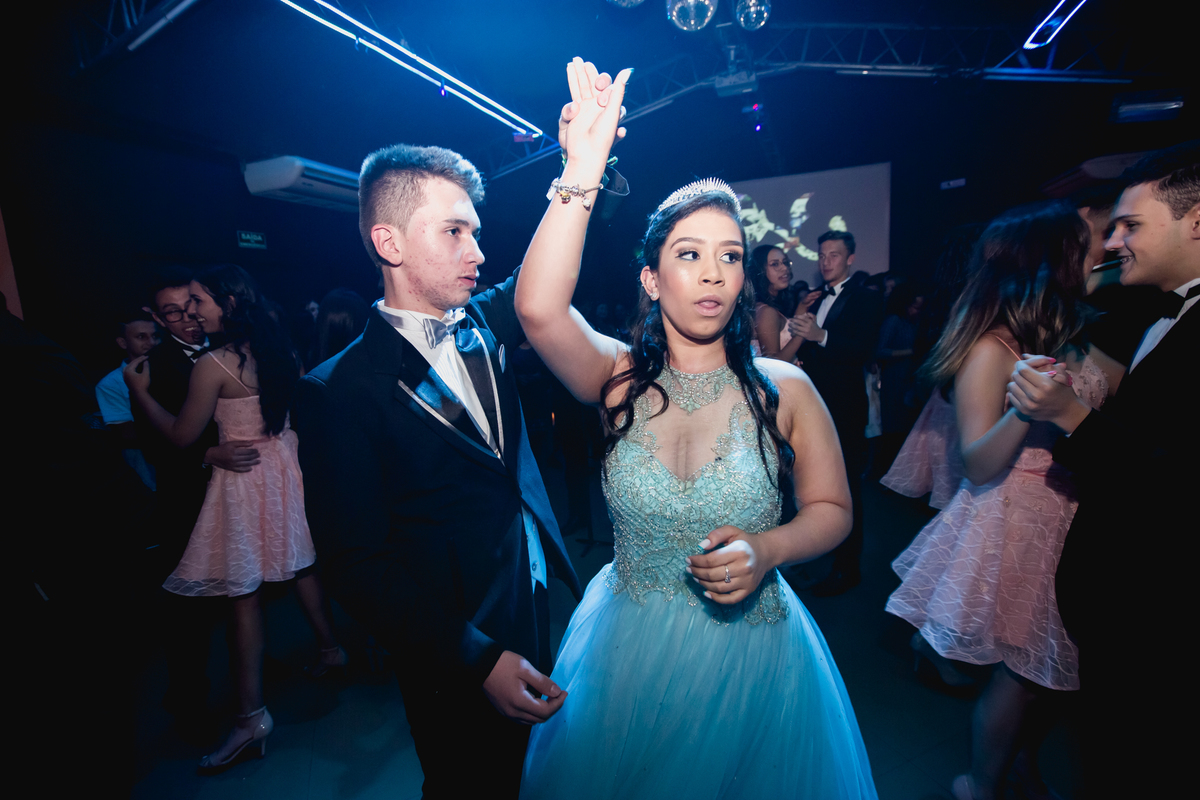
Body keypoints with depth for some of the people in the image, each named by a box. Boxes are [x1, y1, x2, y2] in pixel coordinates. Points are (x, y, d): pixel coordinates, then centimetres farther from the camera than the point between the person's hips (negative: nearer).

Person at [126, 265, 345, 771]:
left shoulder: (212, 365, -17)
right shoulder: (277, 349, 3)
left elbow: (182, 436, -8)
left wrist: (140, 391, 3)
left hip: (243, 480, -7)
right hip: (284, 466, 7)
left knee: (243, 592, 2)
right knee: (299, 565, 21)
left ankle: (252, 713, 10)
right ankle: (330, 648, 36)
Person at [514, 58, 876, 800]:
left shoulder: (784, 389, -11)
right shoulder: (621, 379, -11)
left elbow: (832, 509, -3)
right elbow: (537, 307, -28)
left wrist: (765, 551, -22)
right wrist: (583, 171, -32)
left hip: (749, 652, 0)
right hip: (627, 653, 1)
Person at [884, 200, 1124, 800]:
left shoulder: (1071, 342, 5)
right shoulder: (991, 349, -20)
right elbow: (978, 465, -24)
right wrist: (1024, 408, -38)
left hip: (1068, 520, 8)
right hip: (1017, 524, -7)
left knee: (1041, 662, 23)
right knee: (1020, 668, 10)